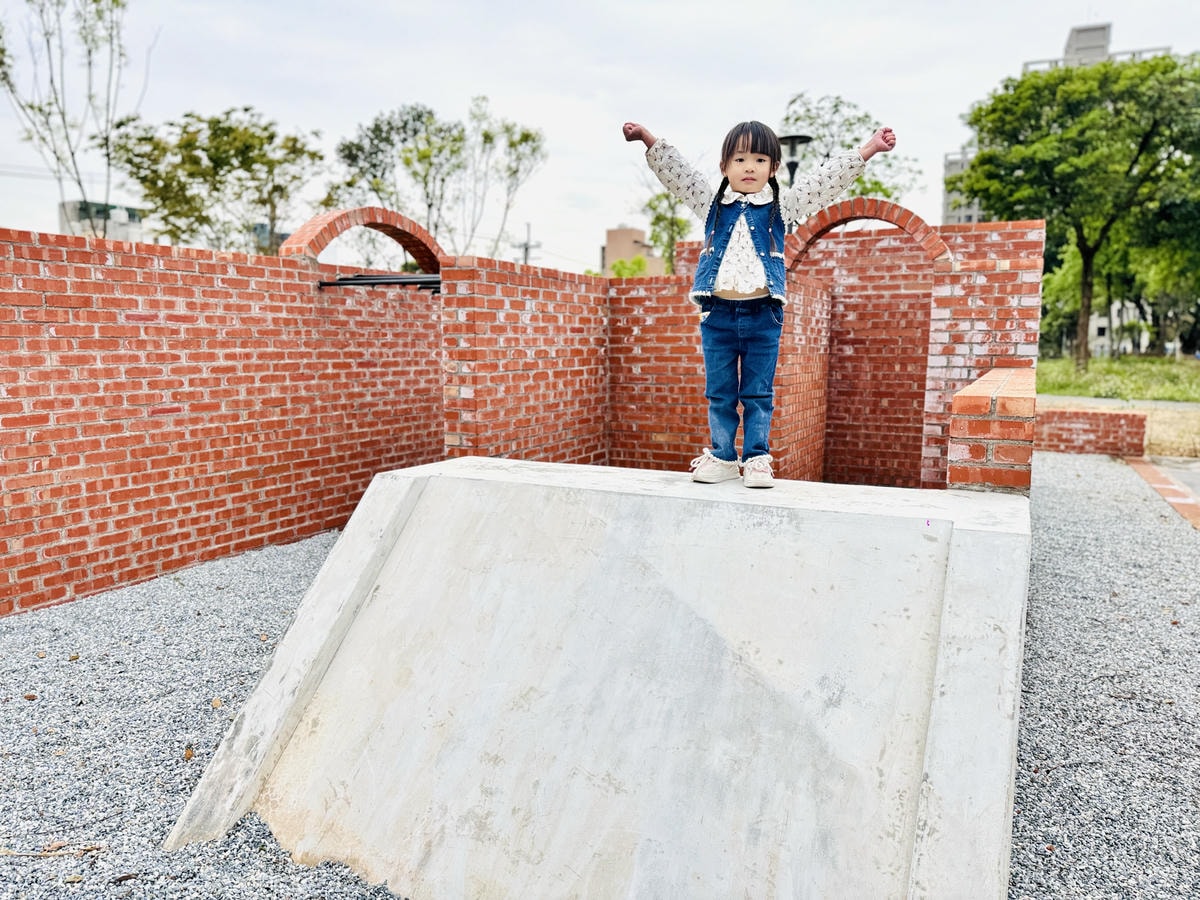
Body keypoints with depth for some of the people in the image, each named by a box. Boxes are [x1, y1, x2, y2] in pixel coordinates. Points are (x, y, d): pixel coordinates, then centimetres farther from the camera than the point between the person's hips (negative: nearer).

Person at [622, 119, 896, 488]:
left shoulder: (783, 205, 9)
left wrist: (868, 149, 2)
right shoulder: (710, 203, 11)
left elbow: (829, 177, 7)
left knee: (758, 394, 4)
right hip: (718, 314, 1)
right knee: (719, 393, 7)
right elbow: (675, 170, 10)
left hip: (763, 315, -1)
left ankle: (757, 459, 12)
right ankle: (723, 457, 17)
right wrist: (647, 138, 3)